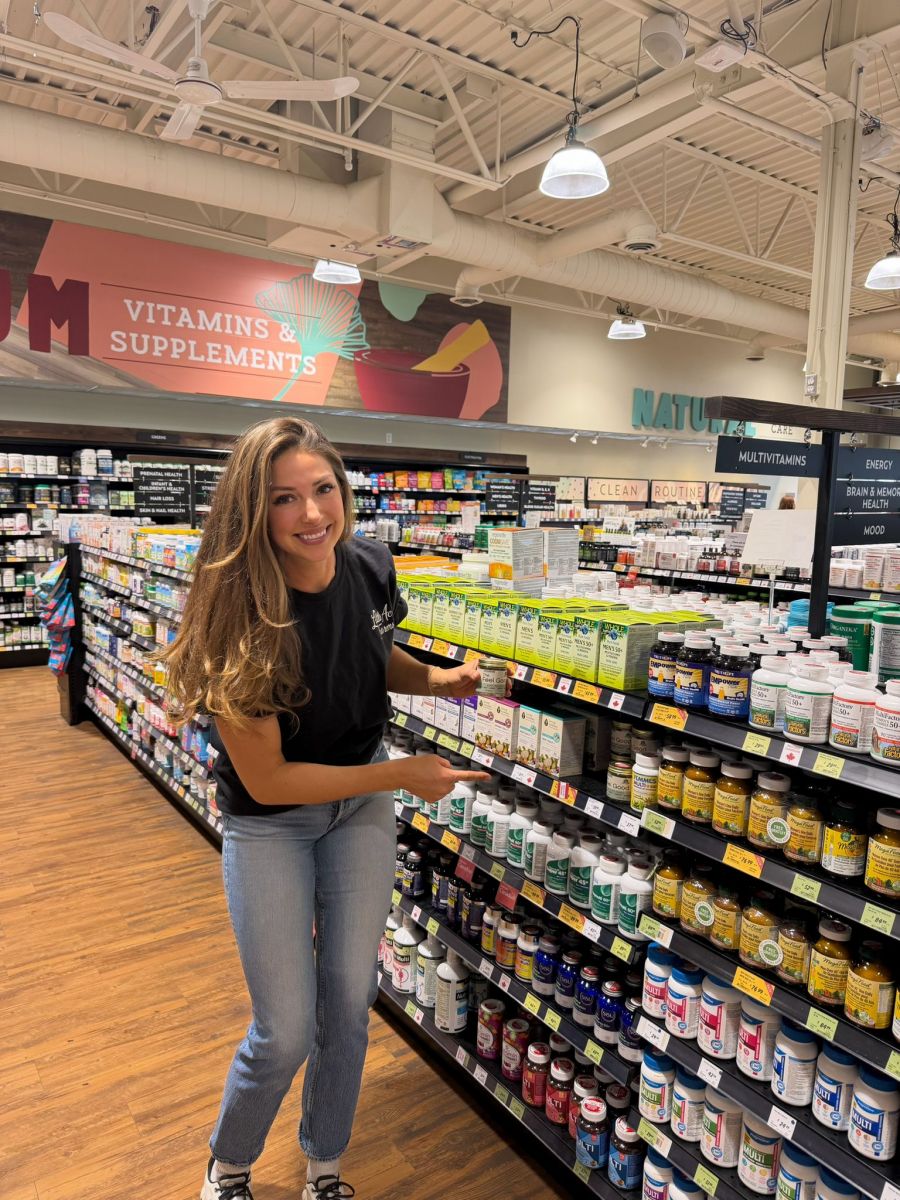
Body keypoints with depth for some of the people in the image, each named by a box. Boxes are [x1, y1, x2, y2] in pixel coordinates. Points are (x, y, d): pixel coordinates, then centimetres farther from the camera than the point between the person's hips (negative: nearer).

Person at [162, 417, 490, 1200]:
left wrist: (440, 679, -12)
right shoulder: (240, 616, -28)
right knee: (286, 1030, 4)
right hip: (269, 822, -4)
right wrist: (403, 774, -21)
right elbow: (266, 780, -23)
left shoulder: (370, 566, -14)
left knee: (350, 998, 13)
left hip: (361, 801, 4)